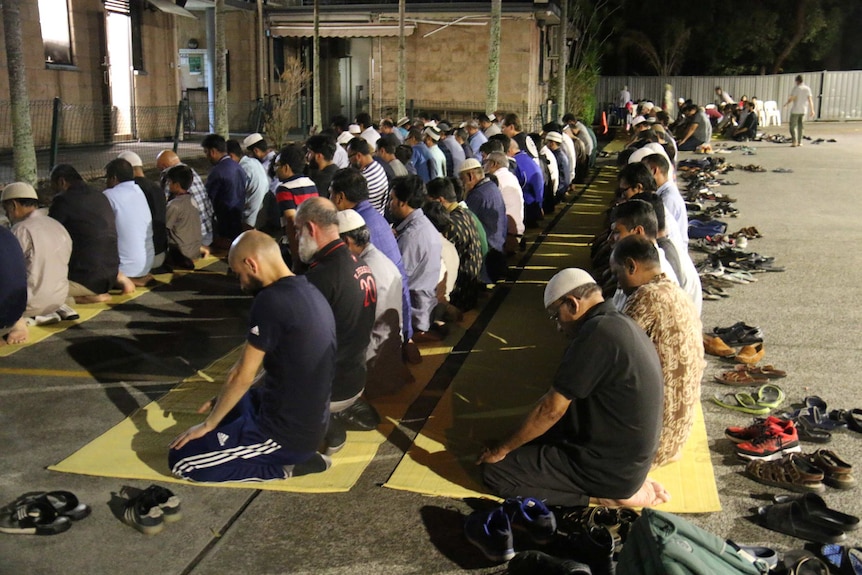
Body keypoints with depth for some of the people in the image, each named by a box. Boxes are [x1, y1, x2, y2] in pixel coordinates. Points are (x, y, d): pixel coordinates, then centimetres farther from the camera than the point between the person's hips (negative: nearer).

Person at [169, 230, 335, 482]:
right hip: (309, 422, 9)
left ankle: (283, 466, -2)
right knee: (227, 401, 31)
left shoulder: (272, 300, -23)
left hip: (287, 432, -9)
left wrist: (208, 424, 0)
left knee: (180, 460, 0)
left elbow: (243, 376, -17)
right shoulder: (309, 292, 5)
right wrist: (220, 403, 19)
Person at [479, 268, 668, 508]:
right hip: (631, 458, 10)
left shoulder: (597, 332, -22)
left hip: (611, 467, -9)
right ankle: (624, 486, 11)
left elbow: (552, 408, -19)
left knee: (494, 471, -7)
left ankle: (602, 496, -5)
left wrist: (502, 448, -6)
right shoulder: (622, 324, 7)